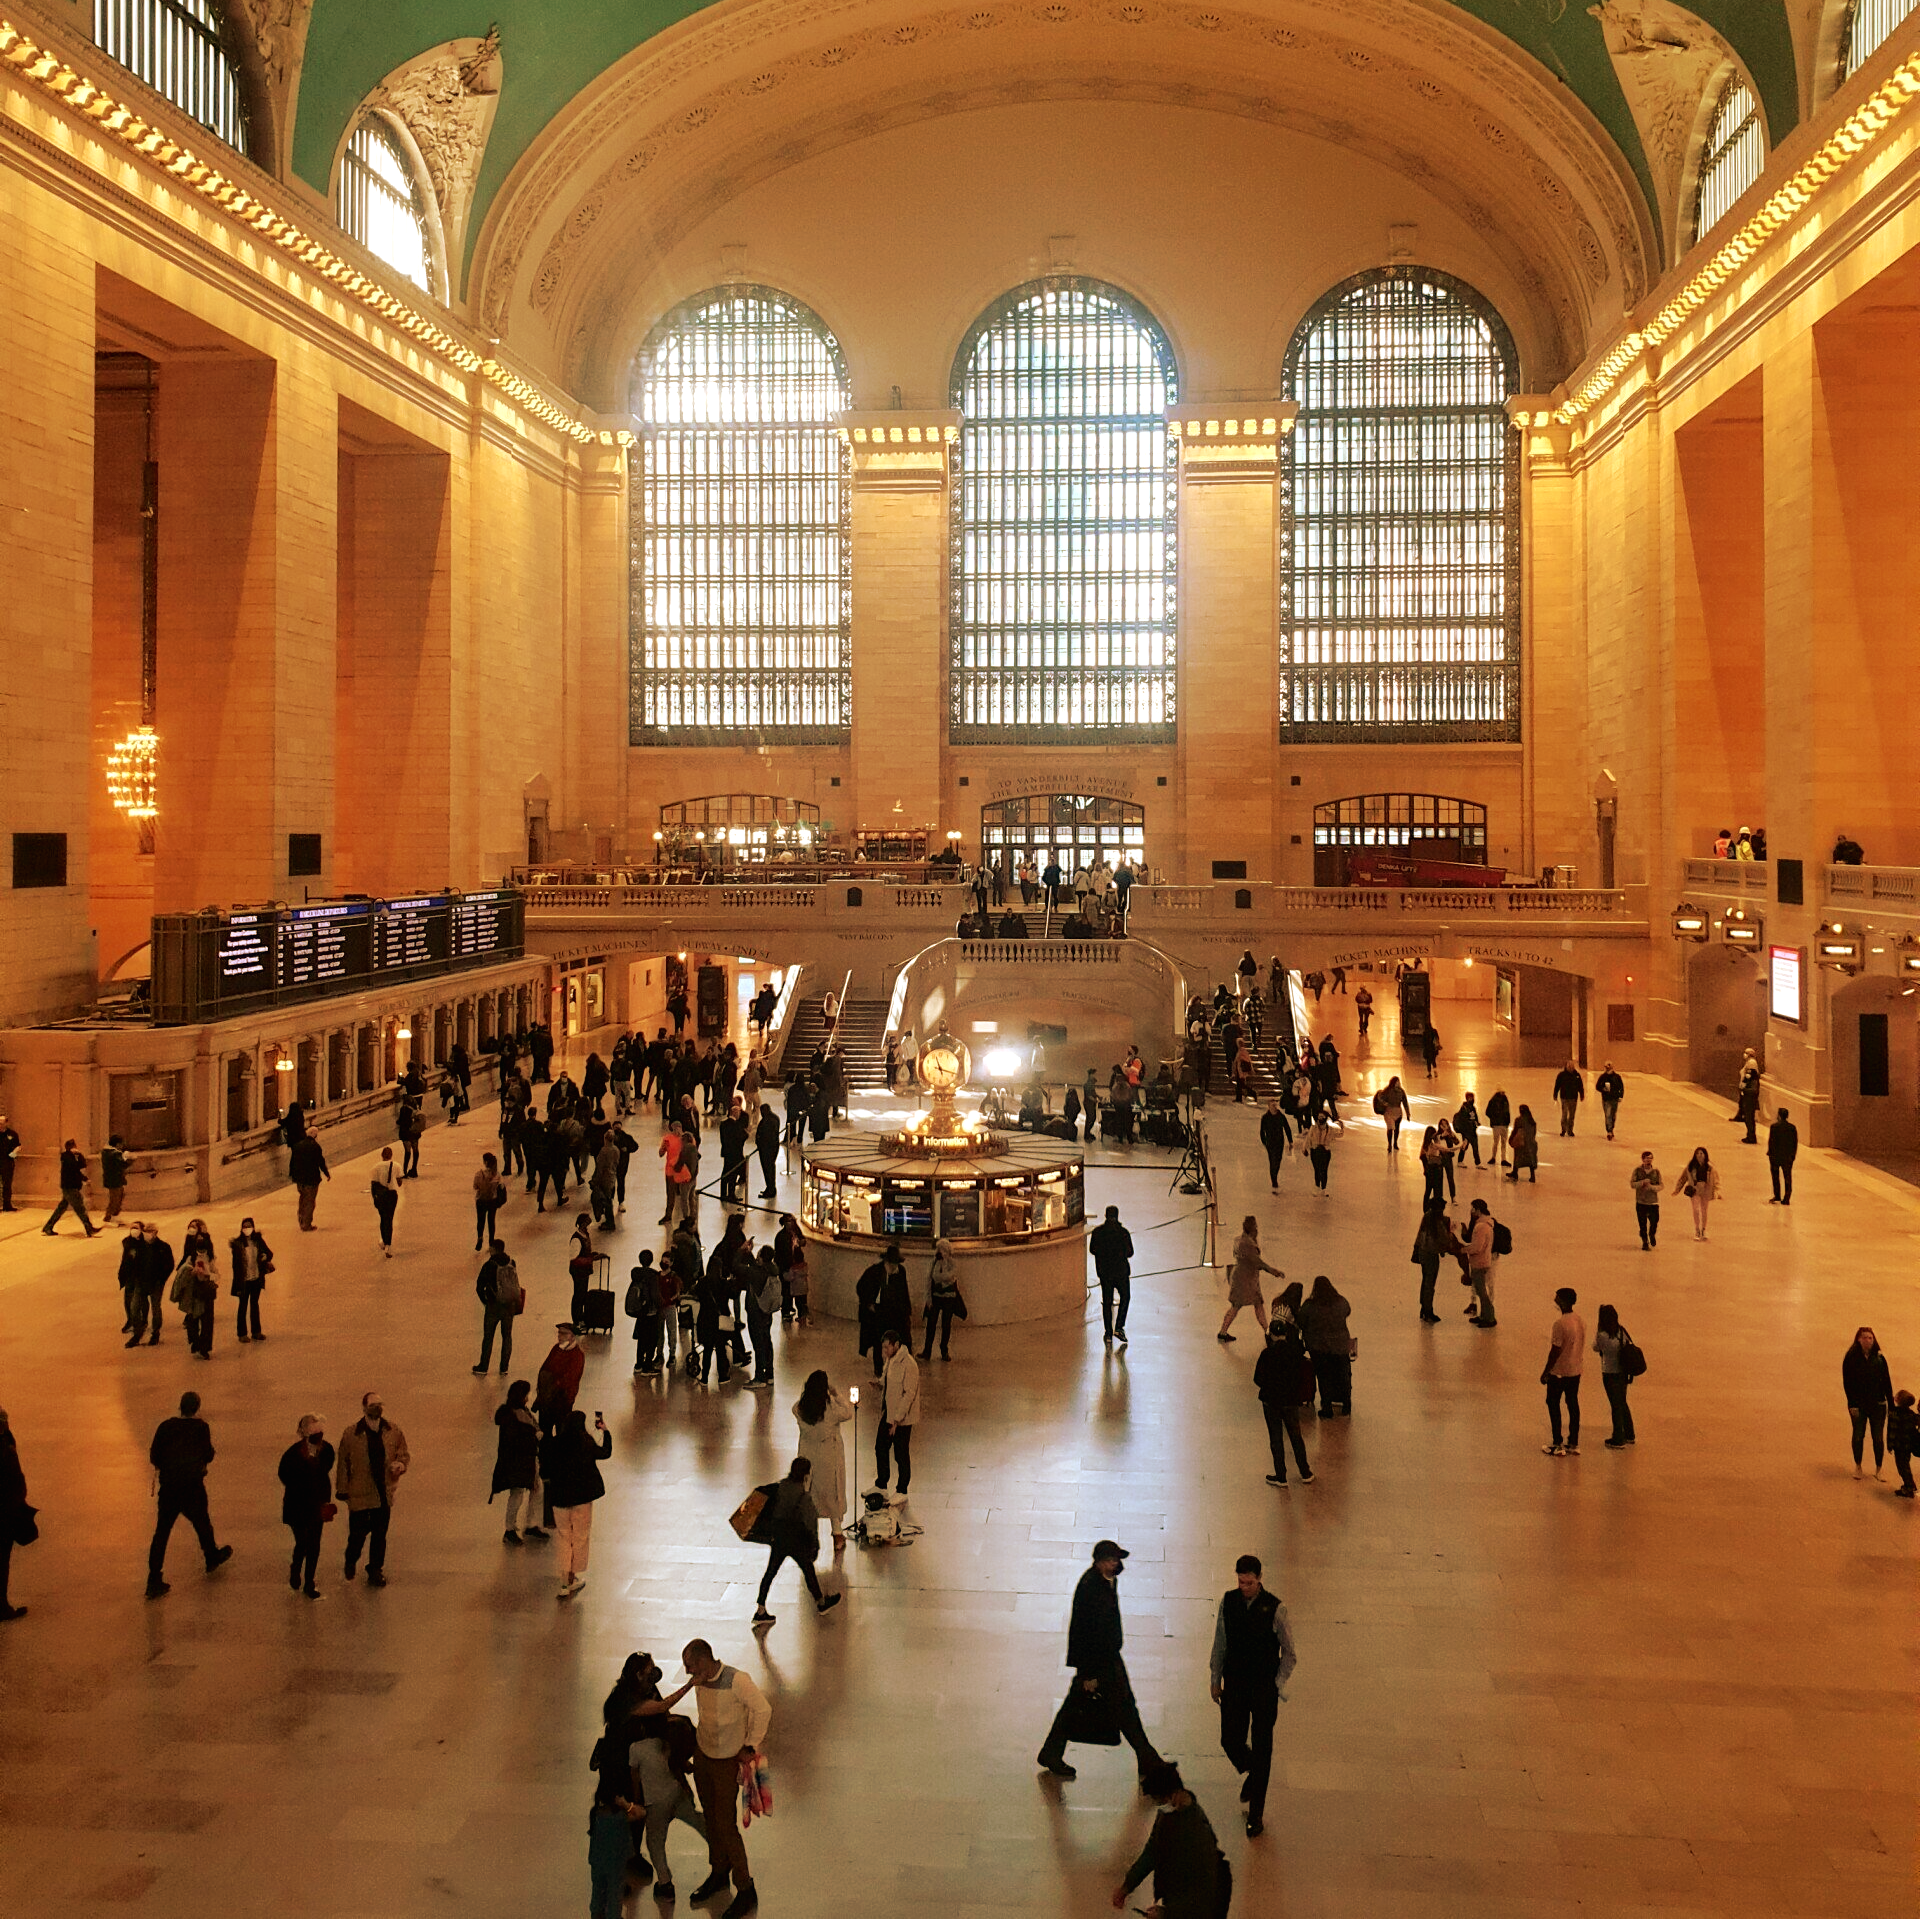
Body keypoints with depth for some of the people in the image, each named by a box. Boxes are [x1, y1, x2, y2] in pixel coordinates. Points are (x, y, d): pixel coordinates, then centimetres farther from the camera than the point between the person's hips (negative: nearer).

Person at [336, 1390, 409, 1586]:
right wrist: (342, 1489, -1)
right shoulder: (351, 1434, -9)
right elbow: (343, 1462, -2)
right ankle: (351, 1561, 37)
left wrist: (400, 1464, -14)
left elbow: (404, 1453, 9)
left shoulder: (393, 1431, -1)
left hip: (384, 1493, 3)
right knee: (358, 1532, 6)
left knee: (379, 1534, 12)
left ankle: (376, 1570, 29)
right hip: (360, 1493, -3)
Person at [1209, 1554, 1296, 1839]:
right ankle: (1251, 1773, 40)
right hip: (1234, 1684, 3)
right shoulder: (1228, 1601, -5)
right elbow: (1220, 1643, 7)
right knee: (1230, 1741, 5)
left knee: (1261, 1749, 3)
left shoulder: (1274, 1608, -15)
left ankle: (1256, 1815, 16)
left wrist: (1277, 1686, -8)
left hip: (1264, 1687, -3)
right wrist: (1215, 1679, 8)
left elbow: (1289, 1653, -4)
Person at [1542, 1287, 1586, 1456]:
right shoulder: (1581, 1321, 2)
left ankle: (1557, 1444, 8)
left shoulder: (1560, 1324, -23)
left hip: (1559, 1372, -7)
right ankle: (1574, 1443, 19)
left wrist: (1545, 1372, -12)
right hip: (1576, 1370, 7)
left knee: (1553, 1404, 5)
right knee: (1573, 1404, 14)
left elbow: (1556, 1350, -21)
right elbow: (1581, 1345, 11)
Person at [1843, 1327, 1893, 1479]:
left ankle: (1879, 1468, 16)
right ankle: (1858, 1467, 24)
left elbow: (1886, 1381, 3)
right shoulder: (1851, 1358, -6)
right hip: (1858, 1405, -1)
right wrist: (1852, 1405, -11)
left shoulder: (1879, 1358, 0)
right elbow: (1847, 1382, -6)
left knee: (1878, 1438, 3)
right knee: (1858, 1436, 9)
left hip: (1877, 1404, 1)